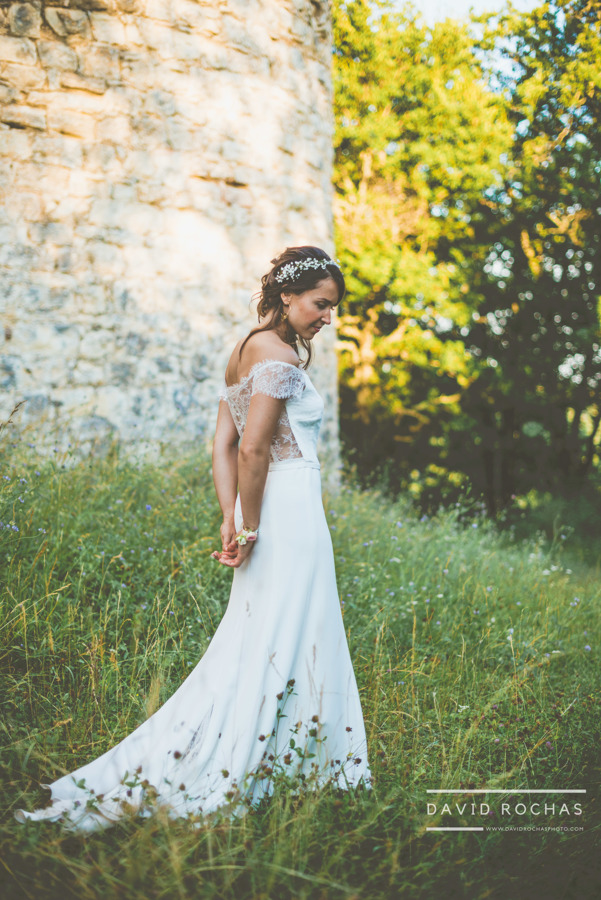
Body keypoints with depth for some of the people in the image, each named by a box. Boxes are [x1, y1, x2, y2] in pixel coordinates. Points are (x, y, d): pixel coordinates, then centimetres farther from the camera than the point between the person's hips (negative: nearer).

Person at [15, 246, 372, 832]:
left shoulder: (245, 351, 15)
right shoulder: (281, 356, -14)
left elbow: (223, 446, 10)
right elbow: (252, 449, -22)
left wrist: (231, 521, 3)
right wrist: (250, 528, -13)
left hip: (263, 513, 9)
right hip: (290, 513, -9)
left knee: (249, 644, 16)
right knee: (282, 647, 1)